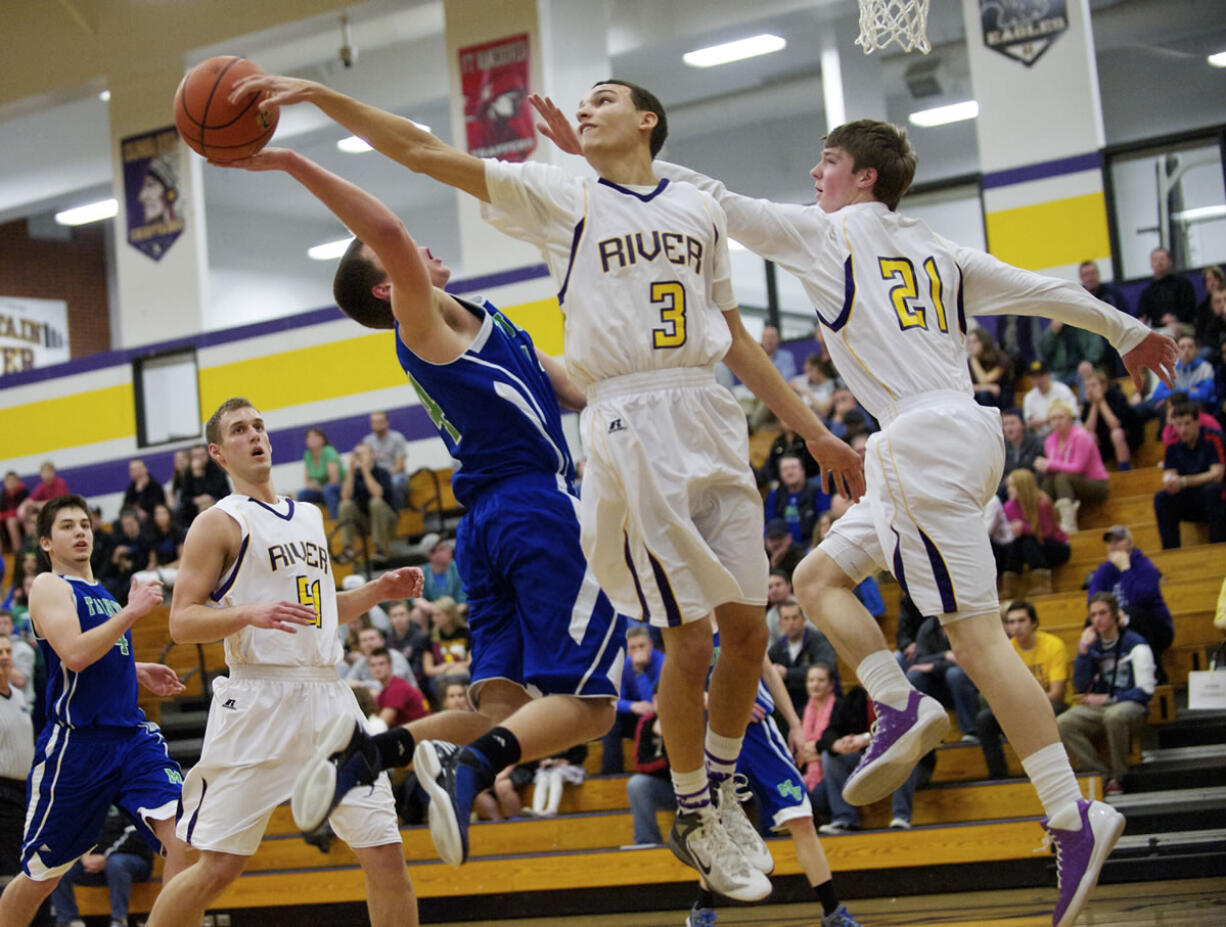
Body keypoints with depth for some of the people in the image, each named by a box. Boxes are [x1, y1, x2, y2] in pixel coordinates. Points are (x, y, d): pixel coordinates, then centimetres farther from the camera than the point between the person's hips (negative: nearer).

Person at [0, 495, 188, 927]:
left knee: (184, 836, -16)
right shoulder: (49, 586, -4)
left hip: (132, 737, 6)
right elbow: (74, 655, -20)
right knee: (39, 876, 6)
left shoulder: (104, 595, 19)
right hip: (76, 743, -6)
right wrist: (130, 612, -18)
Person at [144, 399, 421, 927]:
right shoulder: (220, 522, -1)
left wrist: (379, 591, 15)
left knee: (385, 852, 0)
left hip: (328, 695, 6)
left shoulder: (309, 516, 20)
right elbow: (181, 622, -8)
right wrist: (252, 613, -23)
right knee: (217, 867, -6)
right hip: (258, 700, -6)